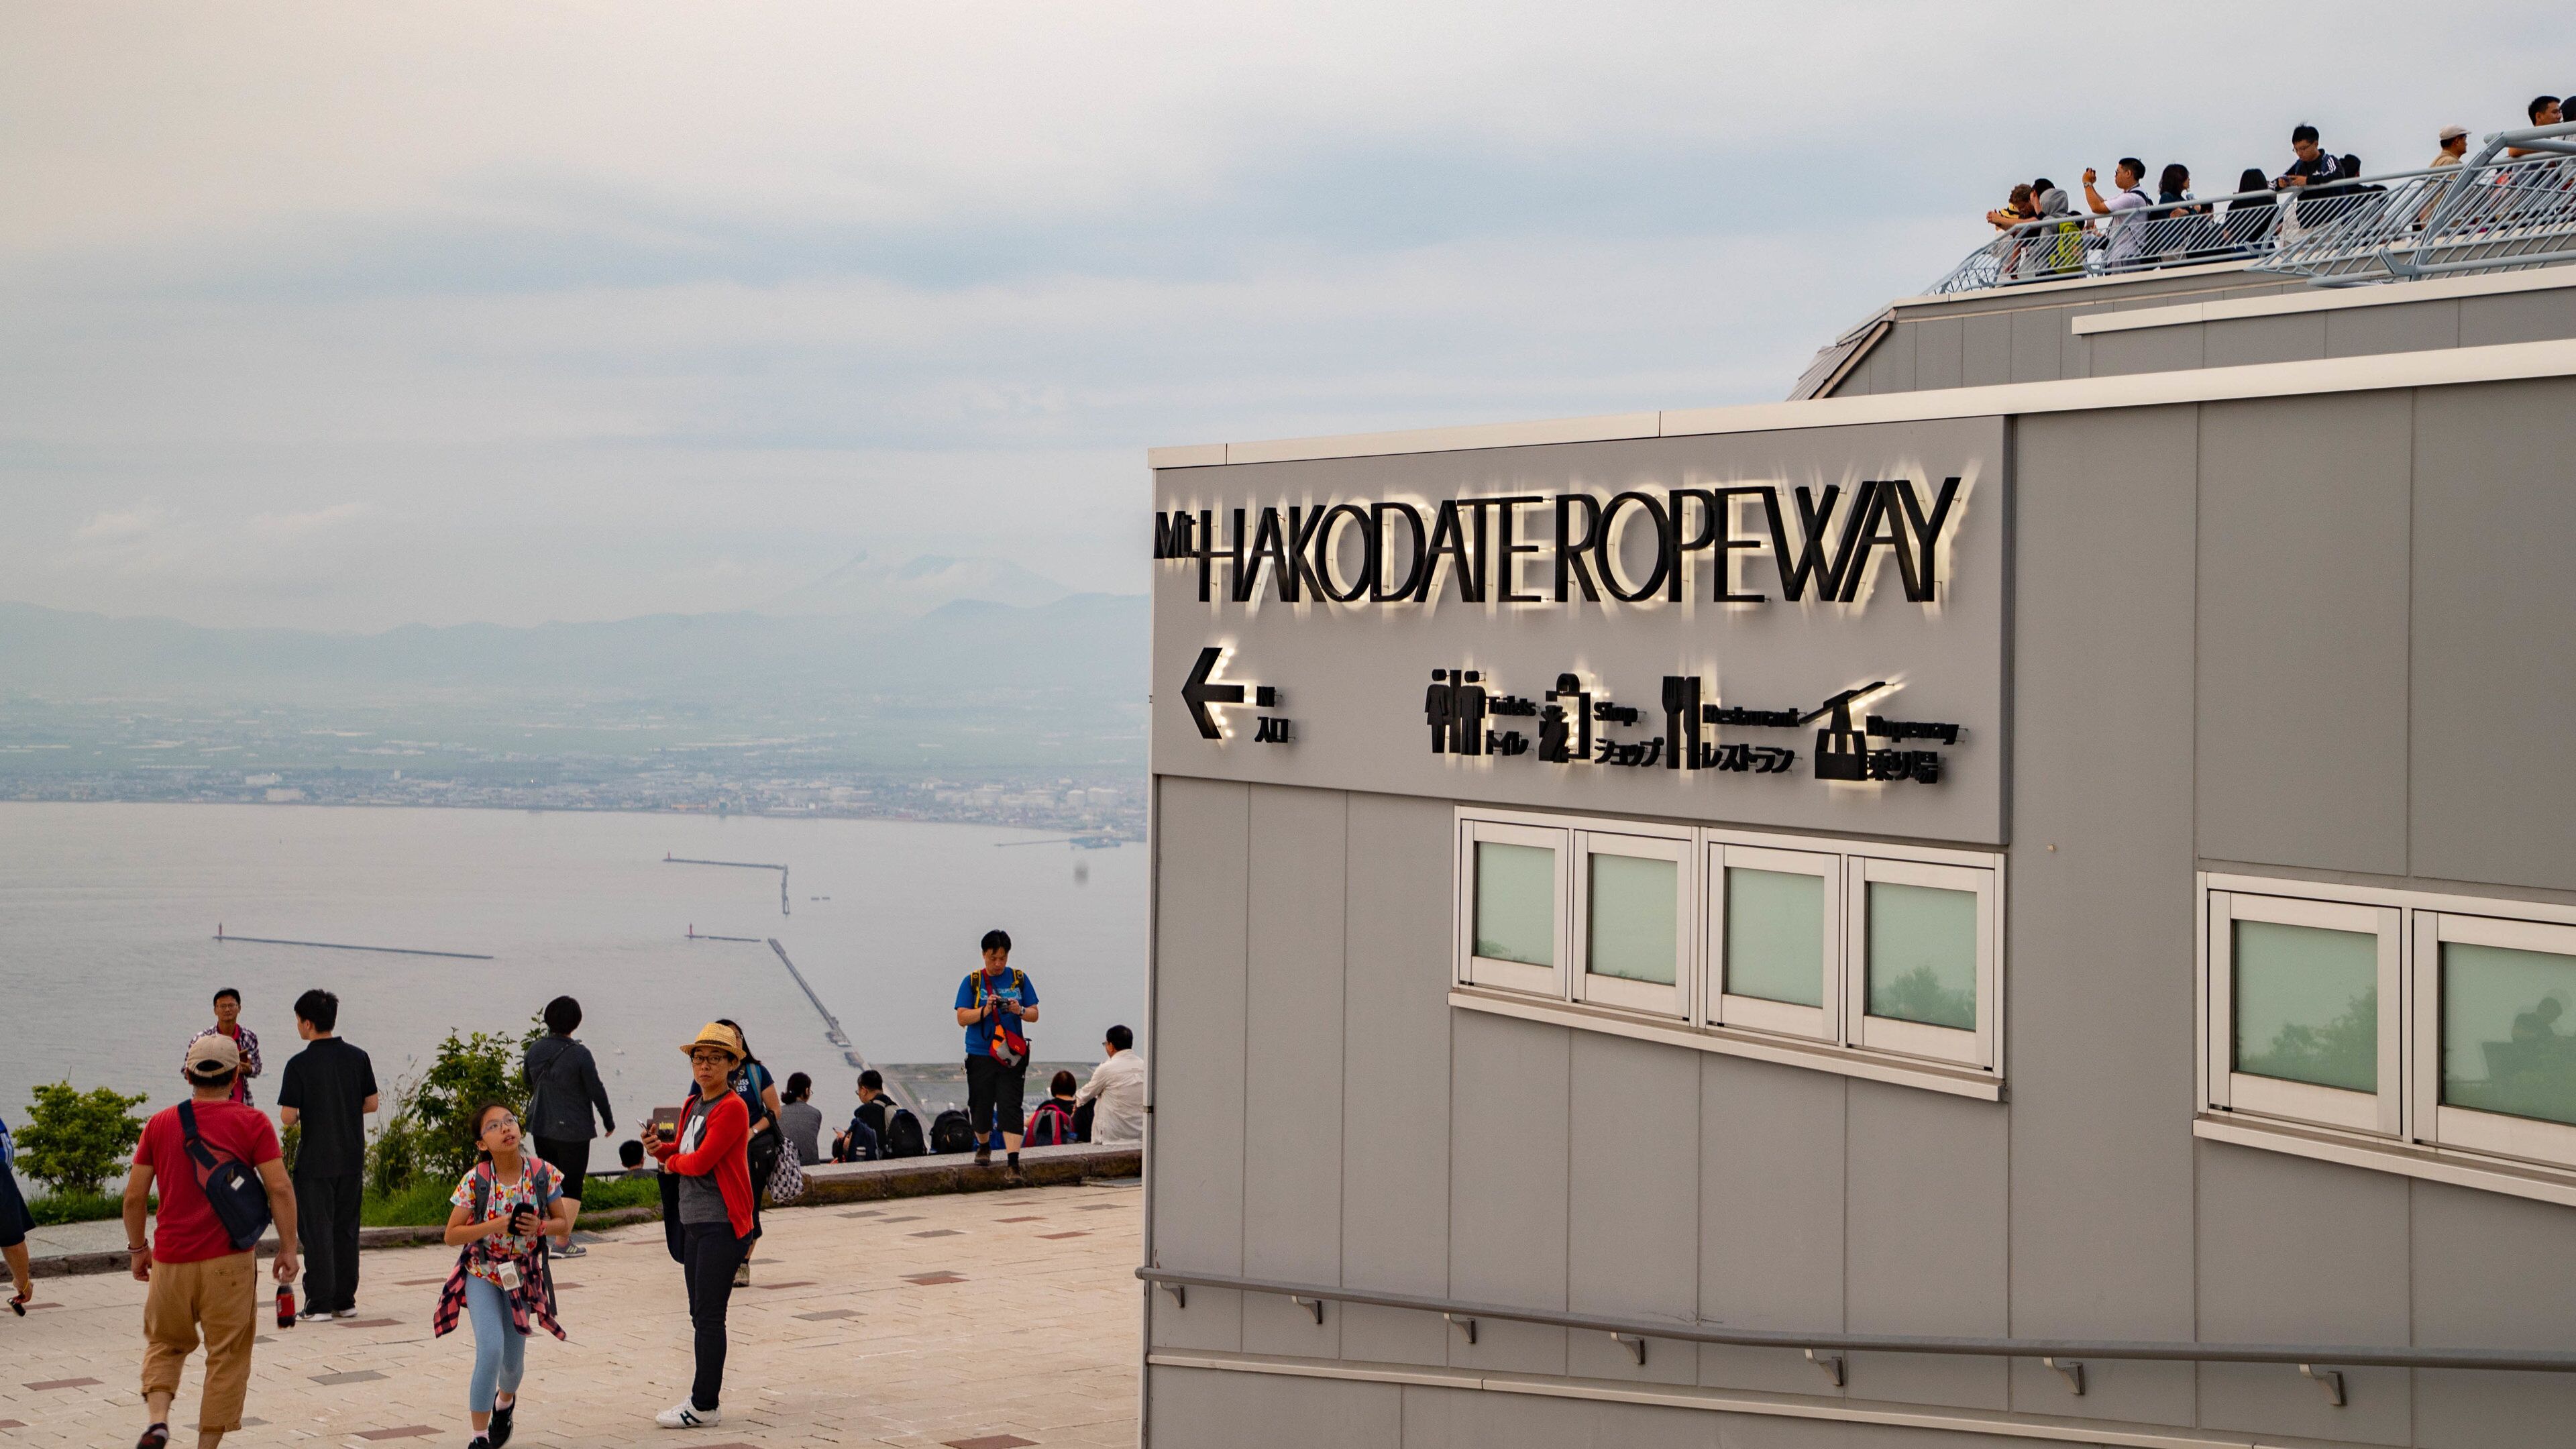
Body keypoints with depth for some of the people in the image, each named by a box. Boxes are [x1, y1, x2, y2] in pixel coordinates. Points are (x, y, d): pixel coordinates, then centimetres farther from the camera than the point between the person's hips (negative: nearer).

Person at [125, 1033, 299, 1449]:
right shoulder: (253, 1123, -3)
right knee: (227, 1356, 7)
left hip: (171, 1259, 3)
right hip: (229, 1260, -2)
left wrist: (138, 1248, 18)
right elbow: (280, 1188, -10)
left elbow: (134, 1196, 6)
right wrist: (288, 1248, -3)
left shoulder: (160, 1124, 5)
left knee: (165, 1344, 20)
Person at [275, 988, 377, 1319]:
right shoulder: (358, 1057, 0)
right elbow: (371, 1104, 6)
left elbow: (287, 1117, -14)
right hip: (352, 1158, 4)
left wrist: (294, 1119, 8)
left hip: (315, 1161, -4)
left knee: (316, 1230, 2)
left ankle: (320, 1302, 3)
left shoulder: (299, 1064, -13)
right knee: (346, 1229, 12)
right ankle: (345, 1300, 15)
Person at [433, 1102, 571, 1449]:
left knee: (513, 1360, 13)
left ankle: (505, 1401, 50)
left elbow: (564, 1225, -3)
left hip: (524, 1274, 2)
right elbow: (452, 1235, -12)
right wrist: (495, 1226, -25)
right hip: (482, 1273, -2)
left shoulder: (543, 1174, -12)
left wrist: (540, 1226, -24)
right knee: (490, 1349, -20)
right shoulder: (475, 1180, -17)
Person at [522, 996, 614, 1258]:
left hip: (540, 1127, 6)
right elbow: (596, 1090, -10)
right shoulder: (579, 1054, -16)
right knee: (571, 1186, 3)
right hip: (572, 1130, -6)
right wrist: (608, 1121, 3)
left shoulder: (535, 1049, 0)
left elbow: (527, 1080, 18)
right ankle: (563, 1242, 3)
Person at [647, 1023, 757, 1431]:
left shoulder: (732, 1108, -14)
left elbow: (700, 1161, -19)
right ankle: (705, 1397, 21)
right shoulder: (692, 1105, 13)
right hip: (693, 1220, 9)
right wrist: (660, 1147, -3)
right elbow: (679, 1154, 18)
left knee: (709, 1317, -4)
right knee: (701, 1316, 13)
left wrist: (674, 1161, 1)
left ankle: (705, 1406, 1)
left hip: (721, 1224, -9)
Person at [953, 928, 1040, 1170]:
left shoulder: (1019, 978, 6)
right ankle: (984, 1147, 37)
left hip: (1011, 1055, 0)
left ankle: (1014, 1162, -14)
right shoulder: (972, 982, 2)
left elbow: (1034, 1015, 7)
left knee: (1011, 1107, -10)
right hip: (980, 1056, 0)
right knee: (981, 1107, 8)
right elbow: (962, 1018, -4)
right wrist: (985, 1010, -20)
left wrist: (1020, 1011, -15)